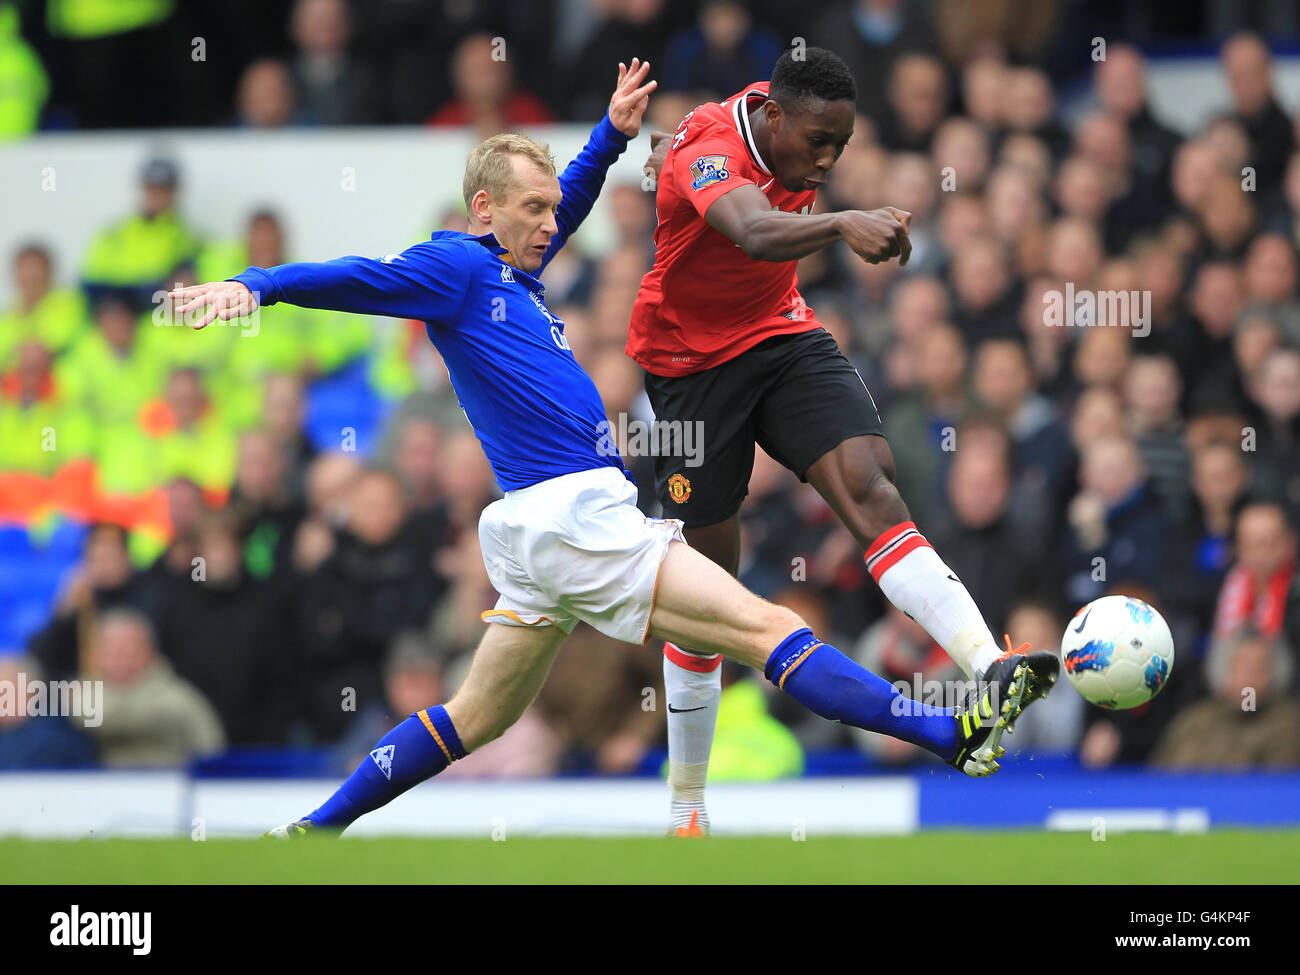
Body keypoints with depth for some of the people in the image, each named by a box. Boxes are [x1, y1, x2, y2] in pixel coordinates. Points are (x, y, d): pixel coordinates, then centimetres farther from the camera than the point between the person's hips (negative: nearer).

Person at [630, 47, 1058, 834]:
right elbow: (754, 231, -52)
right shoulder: (709, 153, -28)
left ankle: (986, 663, -42)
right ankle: (687, 805, 15)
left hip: (783, 334, 5)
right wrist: (841, 225, -68)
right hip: (693, 362, -5)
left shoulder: (791, 130, -3)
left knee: (869, 483, -22)